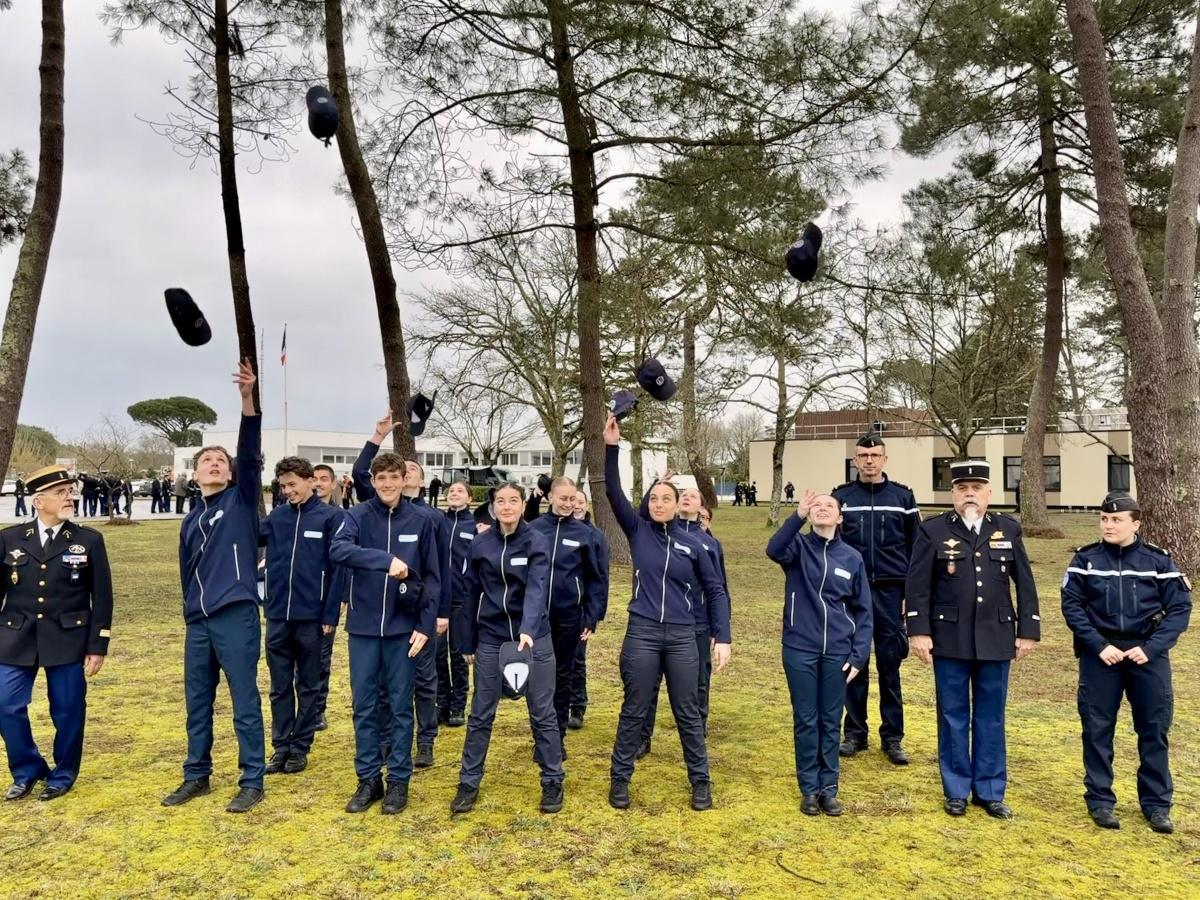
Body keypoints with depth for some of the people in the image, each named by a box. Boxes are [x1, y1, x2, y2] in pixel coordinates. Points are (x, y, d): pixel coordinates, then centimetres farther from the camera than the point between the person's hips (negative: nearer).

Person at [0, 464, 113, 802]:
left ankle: (63, 775, 25)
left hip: (68, 639, -2)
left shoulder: (89, 540, -1)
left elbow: (102, 598, -1)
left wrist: (98, 646, -5)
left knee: (67, 711, 5)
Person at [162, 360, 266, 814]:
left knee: (245, 703, 0)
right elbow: (187, 572, 23)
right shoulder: (191, 520, 16)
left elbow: (251, 454, -16)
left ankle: (252, 782, 10)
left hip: (236, 617, -6)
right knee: (197, 703, 14)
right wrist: (191, 611, 20)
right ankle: (196, 776, 29)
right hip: (197, 621, 6)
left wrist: (248, 399, -28)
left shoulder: (242, 501, 0)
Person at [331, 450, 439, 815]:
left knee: (400, 706, 8)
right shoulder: (358, 516, -1)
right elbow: (338, 549, -22)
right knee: (364, 706, 9)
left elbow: (432, 577, 3)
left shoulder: (420, 521, 0)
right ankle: (368, 779, 23)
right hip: (363, 626, 1)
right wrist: (386, 559, -33)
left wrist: (426, 625, -6)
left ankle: (399, 780, 20)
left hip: (403, 627, 0)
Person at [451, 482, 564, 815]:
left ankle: (552, 782, 22)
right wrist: (468, 643, 8)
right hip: (490, 639, 2)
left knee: (542, 713, 7)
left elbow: (537, 589, -23)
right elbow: (471, 595, 6)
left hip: (534, 637, -2)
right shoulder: (480, 545, -1)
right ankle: (469, 782, 23)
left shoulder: (537, 542, -10)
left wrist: (528, 630, -38)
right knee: (480, 714, 9)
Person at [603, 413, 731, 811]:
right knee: (633, 712, 9)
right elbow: (614, 493, -9)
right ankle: (620, 779, 23)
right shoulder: (638, 531, 2)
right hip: (641, 634, 0)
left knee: (688, 713, 11)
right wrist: (612, 447, -19)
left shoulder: (692, 545, 2)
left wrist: (722, 637, -2)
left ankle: (700, 781, 25)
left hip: (682, 637, 1)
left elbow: (715, 590, 6)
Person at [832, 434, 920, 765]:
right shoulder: (841, 496, 3)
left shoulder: (902, 496, 3)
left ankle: (892, 737, 15)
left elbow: (916, 548, 5)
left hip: (890, 592, 0)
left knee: (890, 665, 4)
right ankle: (854, 733, 19)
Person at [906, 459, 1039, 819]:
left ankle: (990, 790, 23)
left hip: (995, 639, 2)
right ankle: (956, 790, 21)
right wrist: (918, 631, -10)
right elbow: (917, 586, -5)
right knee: (953, 716, 8)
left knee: (991, 717, 11)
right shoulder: (933, 530, -3)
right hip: (950, 640, -2)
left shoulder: (1009, 530, 5)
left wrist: (1027, 631, 4)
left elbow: (1025, 584, 8)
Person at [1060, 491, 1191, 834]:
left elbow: (1180, 608, -2)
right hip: (1099, 655, 0)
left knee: (1154, 729, 7)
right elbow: (1071, 605, -3)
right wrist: (1099, 646, -13)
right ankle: (1100, 800, 18)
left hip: (1148, 655, 0)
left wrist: (1151, 648, -12)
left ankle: (1156, 803, 22)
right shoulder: (1085, 559, 0)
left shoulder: (1158, 560, 0)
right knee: (1097, 728, 5)